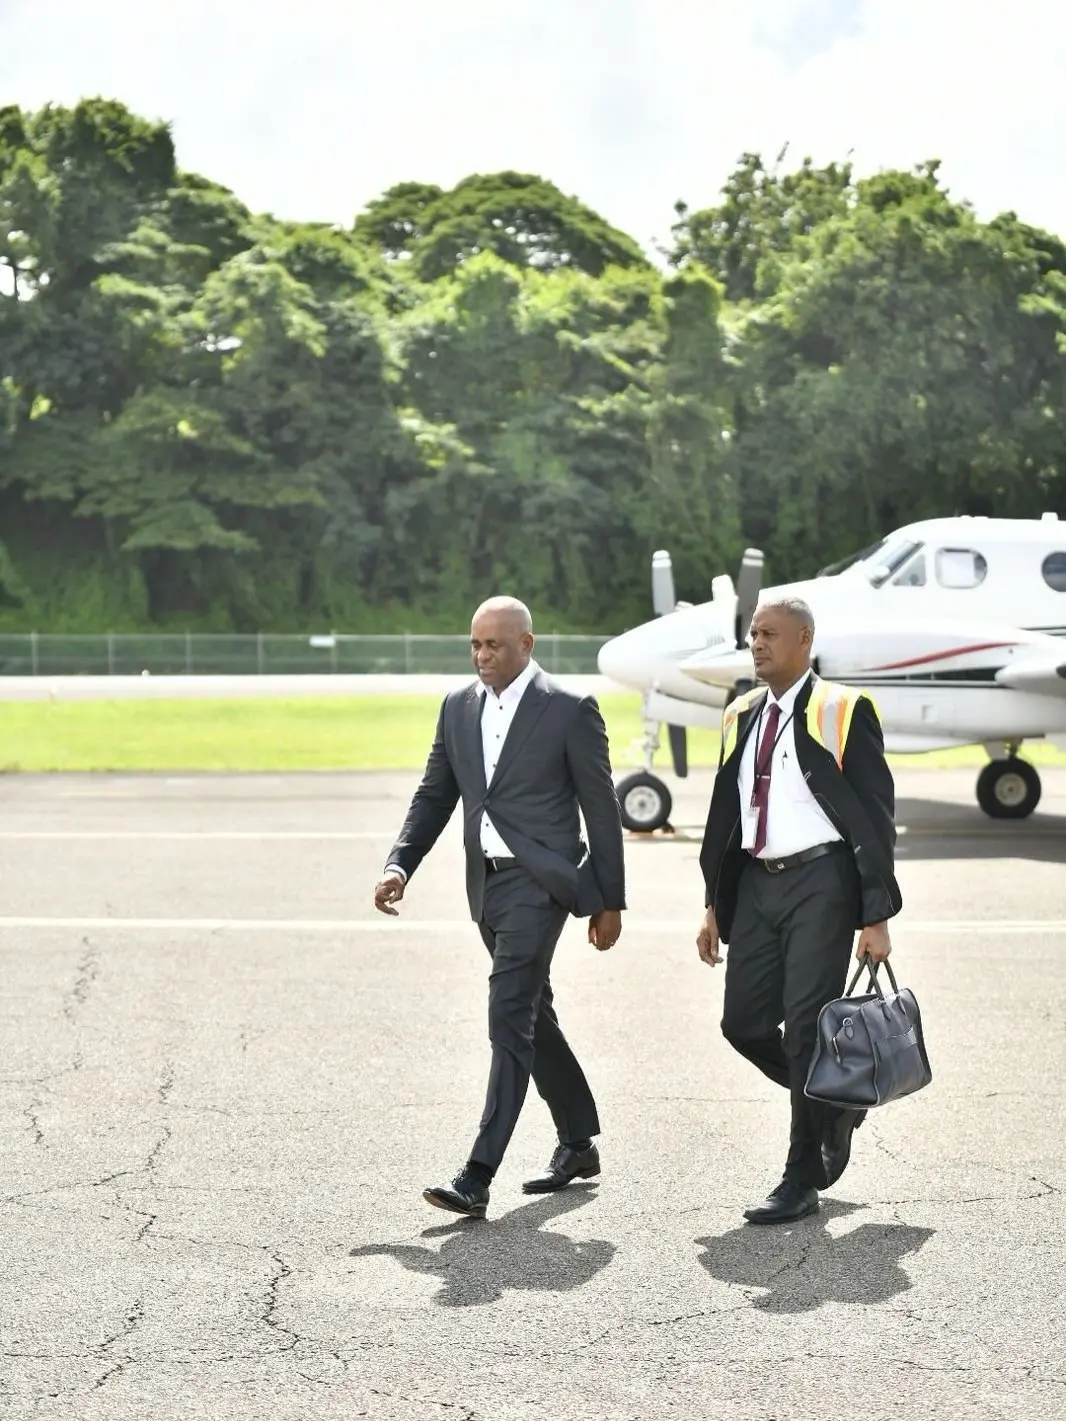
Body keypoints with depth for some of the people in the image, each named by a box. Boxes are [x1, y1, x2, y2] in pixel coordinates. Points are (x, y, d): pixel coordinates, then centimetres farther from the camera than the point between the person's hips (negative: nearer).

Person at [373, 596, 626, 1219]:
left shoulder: (570, 710, -7)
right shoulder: (458, 707, 11)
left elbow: (602, 810, -4)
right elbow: (434, 796, 15)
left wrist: (611, 901, -3)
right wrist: (400, 865, 0)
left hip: (539, 880, -7)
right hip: (488, 882, 7)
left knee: (510, 1017, -14)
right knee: (532, 1015, 16)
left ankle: (478, 1177, -18)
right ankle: (579, 1143, 32)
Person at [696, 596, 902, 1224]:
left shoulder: (842, 711, -6)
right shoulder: (742, 715, 12)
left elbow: (874, 818, -7)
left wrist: (876, 918, -11)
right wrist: (715, 904, 15)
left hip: (819, 882, -6)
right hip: (757, 884, 6)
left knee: (806, 1028, -6)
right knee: (744, 1023, 5)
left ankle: (802, 1180, 6)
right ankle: (834, 1104, 31)